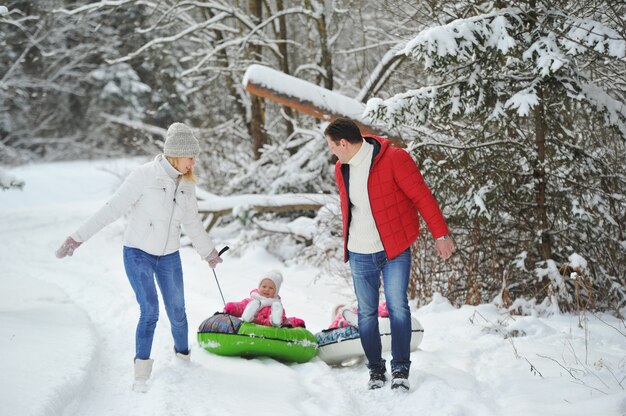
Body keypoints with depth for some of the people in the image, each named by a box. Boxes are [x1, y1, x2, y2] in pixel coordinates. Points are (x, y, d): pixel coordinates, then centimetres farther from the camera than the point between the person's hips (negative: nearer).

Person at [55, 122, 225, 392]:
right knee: (150, 312, -13)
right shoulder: (145, 176, -17)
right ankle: (141, 376, -5)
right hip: (138, 254, -5)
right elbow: (112, 209, -17)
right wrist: (78, 238, -21)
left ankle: (182, 357, 34)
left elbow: (192, 223, 18)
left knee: (177, 312, 9)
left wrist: (209, 252, 29)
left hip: (169, 257, 5)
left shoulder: (186, 185, 2)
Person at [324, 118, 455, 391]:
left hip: (395, 250, -5)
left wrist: (440, 235, -13)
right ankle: (375, 371, 17)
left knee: (398, 307, -11)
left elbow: (422, 196, -13)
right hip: (359, 254, 5)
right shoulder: (341, 169, 6)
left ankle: (400, 370, -2)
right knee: (367, 312, 7)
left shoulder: (393, 159, -14)